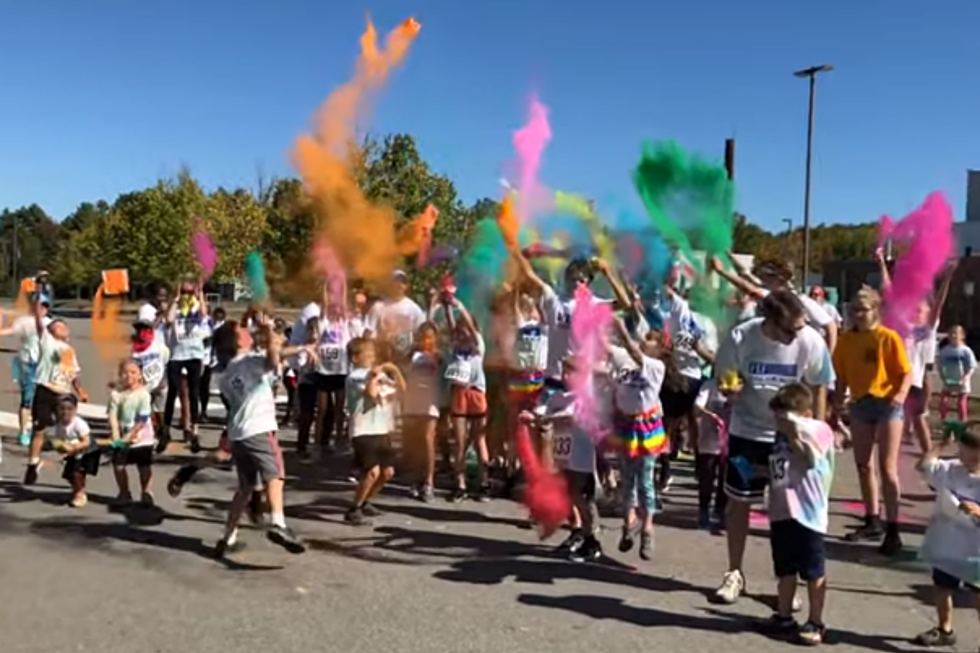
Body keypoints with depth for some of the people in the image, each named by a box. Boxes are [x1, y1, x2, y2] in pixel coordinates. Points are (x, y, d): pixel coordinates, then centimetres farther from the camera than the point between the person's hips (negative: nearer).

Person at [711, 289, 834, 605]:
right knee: (737, 502, 9)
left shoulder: (812, 342, -20)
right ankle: (734, 573, 26)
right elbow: (724, 379, -6)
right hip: (746, 432, 1)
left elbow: (818, 391, -6)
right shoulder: (740, 338, -21)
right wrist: (731, 389, -30)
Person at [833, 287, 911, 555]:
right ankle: (872, 521, 26)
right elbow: (842, 376, 7)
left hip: (887, 404, -5)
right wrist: (837, 402, -6)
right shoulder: (846, 339, 3)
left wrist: (901, 395, -26)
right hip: (860, 404, 5)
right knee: (863, 465, 12)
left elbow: (906, 373, -9)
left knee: (887, 468, -5)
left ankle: (893, 530, 1)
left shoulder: (889, 337, -9)